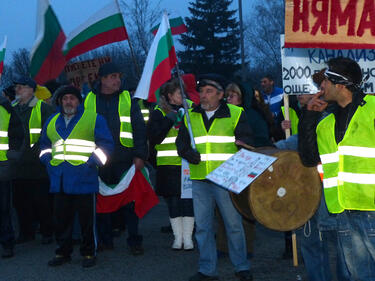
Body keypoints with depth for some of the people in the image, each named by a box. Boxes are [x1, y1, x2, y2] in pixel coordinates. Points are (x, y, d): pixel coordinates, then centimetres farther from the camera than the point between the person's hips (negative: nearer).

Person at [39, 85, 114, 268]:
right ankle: (63, 251, 20)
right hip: (59, 179, 5)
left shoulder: (94, 119, 2)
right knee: (61, 218, 9)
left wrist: (92, 162, -10)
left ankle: (89, 253, 10)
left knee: (87, 218, 0)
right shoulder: (52, 122, 16)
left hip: (84, 178, -4)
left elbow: (106, 143, -1)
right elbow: (44, 144, 29)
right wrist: (48, 160, 12)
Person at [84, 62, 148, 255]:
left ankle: (134, 241, 6)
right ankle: (105, 240, 17)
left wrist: (140, 155, -6)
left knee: (130, 199, -1)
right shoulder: (89, 100, 8)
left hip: (124, 159, -1)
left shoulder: (128, 99, 6)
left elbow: (140, 128, 3)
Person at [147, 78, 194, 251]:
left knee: (188, 199, -1)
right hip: (168, 164, -1)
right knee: (173, 201, 3)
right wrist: (169, 121, -14)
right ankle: (178, 237, 15)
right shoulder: (159, 113, 4)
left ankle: (187, 237, 9)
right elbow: (153, 137, -6)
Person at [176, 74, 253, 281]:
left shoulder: (235, 114, 2)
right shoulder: (191, 116, 11)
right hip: (199, 180, 3)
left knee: (233, 224, 4)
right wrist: (188, 153, -6)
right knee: (202, 226, 7)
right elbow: (181, 141, 15)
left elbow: (246, 142, -1)